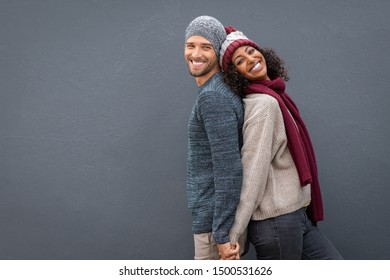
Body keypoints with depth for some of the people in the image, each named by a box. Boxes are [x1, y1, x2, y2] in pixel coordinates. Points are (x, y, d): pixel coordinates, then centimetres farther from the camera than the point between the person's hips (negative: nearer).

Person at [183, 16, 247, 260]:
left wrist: (222, 233, -23)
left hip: (218, 218, -10)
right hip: (216, 214, 10)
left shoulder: (212, 97, -20)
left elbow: (230, 170, -25)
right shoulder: (223, 91, 11)